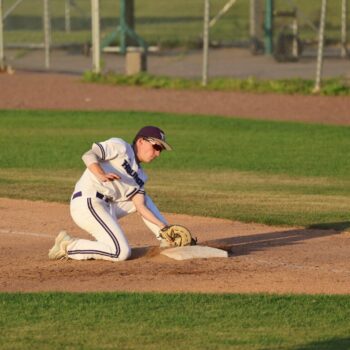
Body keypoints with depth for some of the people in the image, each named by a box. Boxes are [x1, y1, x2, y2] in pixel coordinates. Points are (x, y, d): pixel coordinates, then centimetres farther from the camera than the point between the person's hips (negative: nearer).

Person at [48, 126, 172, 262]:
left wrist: (164, 227, 0)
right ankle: (68, 246, -11)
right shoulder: (119, 146, -2)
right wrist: (101, 175, -36)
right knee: (122, 252, -19)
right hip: (86, 203, -9)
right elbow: (88, 155, -16)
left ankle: (167, 239, 19)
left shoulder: (139, 175, 20)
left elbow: (140, 207, 11)